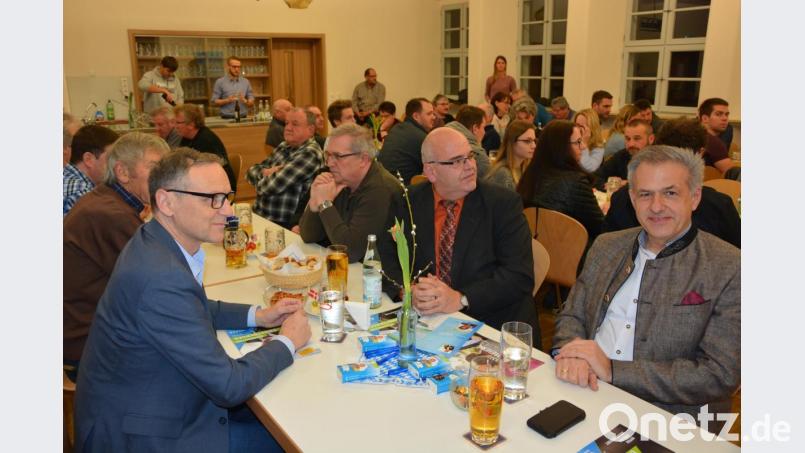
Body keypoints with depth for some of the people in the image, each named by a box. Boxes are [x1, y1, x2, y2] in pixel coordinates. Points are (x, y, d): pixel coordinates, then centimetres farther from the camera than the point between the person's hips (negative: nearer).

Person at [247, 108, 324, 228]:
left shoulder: (310, 154, -16)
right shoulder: (284, 146, 10)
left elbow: (271, 187, -20)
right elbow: (251, 172, 13)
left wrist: (260, 181, 3)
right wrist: (264, 172, -9)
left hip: (282, 225, -7)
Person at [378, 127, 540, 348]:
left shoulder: (504, 204, -4)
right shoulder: (406, 203, 5)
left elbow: (520, 276, -11)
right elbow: (385, 257, 3)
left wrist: (460, 299, -23)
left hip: (493, 323, -4)